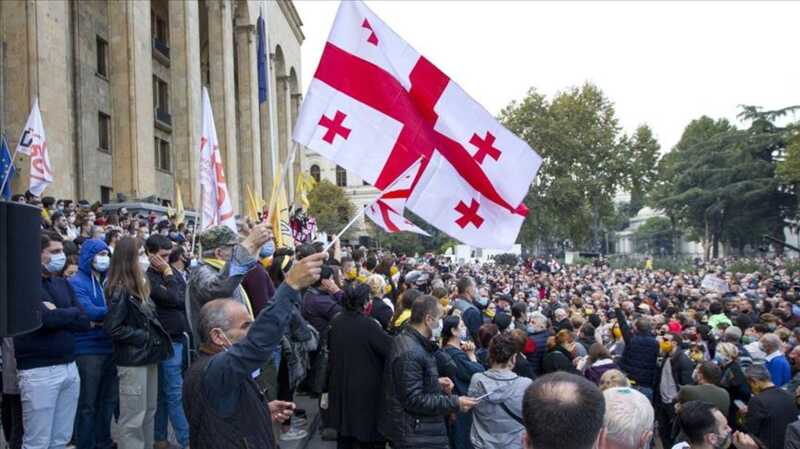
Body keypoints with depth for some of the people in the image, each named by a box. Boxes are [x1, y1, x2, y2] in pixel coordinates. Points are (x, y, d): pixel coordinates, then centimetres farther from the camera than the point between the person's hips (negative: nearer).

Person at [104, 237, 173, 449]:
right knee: (133, 418, 0)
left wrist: (154, 337, 5)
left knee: (149, 412, 16)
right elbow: (112, 328, -20)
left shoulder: (139, 286, 10)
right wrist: (144, 337, -16)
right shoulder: (120, 290, -16)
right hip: (132, 360, -9)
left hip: (148, 355, 9)